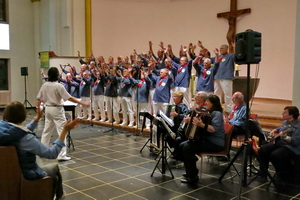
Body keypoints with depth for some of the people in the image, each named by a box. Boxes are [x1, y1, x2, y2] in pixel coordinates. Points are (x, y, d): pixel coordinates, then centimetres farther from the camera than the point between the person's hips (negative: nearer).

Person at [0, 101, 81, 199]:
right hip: (27, 176, -7)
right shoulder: (25, 138, -34)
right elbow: (52, 153, -29)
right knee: (55, 167, 24)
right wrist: (65, 130, -27)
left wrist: (37, 118, 17)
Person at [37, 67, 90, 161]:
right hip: (57, 109, -6)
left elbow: (39, 98, 8)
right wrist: (82, 103, -15)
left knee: (47, 130, 19)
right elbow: (69, 98, -18)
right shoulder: (58, 86, -16)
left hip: (48, 109, 7)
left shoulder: (44, 85, 1)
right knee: (62, 131, -4)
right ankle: (61, 155, -8)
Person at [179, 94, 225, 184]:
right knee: (182, 145, -1)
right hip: (206, 139, 10)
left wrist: (201, 125, -40)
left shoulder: (217, 113, -14)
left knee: (187, 148, -23)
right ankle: (191, 170, 11)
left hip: (215, 143, -10)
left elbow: (214, 129, -29)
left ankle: (192, 176, -13)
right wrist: (191, 121, 9)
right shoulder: (207, 113, 15)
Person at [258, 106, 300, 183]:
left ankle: (286, 176, -5)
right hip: (279, 142, 9)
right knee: (262, 149, -5)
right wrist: (275, 130, 15)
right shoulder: (285, 122, 10)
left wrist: (285, 136, -38)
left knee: (274, 155, -30)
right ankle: (263, 172, 10)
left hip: (292, 148, -9)